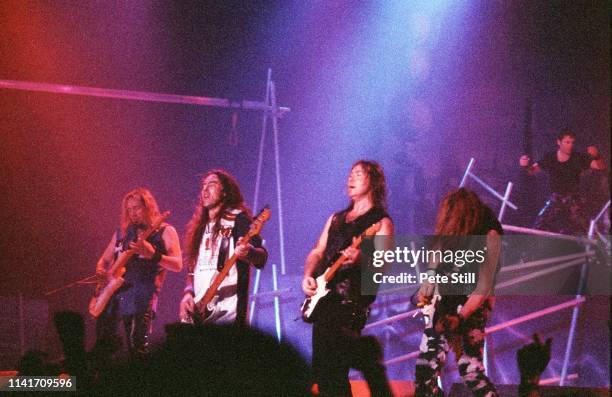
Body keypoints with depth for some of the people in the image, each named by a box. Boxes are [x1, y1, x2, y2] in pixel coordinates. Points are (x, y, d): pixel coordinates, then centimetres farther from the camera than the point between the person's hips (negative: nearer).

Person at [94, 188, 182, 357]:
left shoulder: (165, 232, 3)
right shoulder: (121, 233, 19)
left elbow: (177, 265, -8)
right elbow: (104, 261, 27)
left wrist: (153, 255, -24)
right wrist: (101, 270, 3)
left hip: (141, 296, -6)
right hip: (113, 293, 6)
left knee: (137, 348, -16)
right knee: (102, 346, 2)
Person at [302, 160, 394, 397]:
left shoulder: (381, 222, 2)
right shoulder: (336, 218, 24)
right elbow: (317, 252, 21)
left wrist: (360, 259, -31)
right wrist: (308, 276, 1)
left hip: (351, 300, -7)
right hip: (324, 299, 7)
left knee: (326, 368, -23)